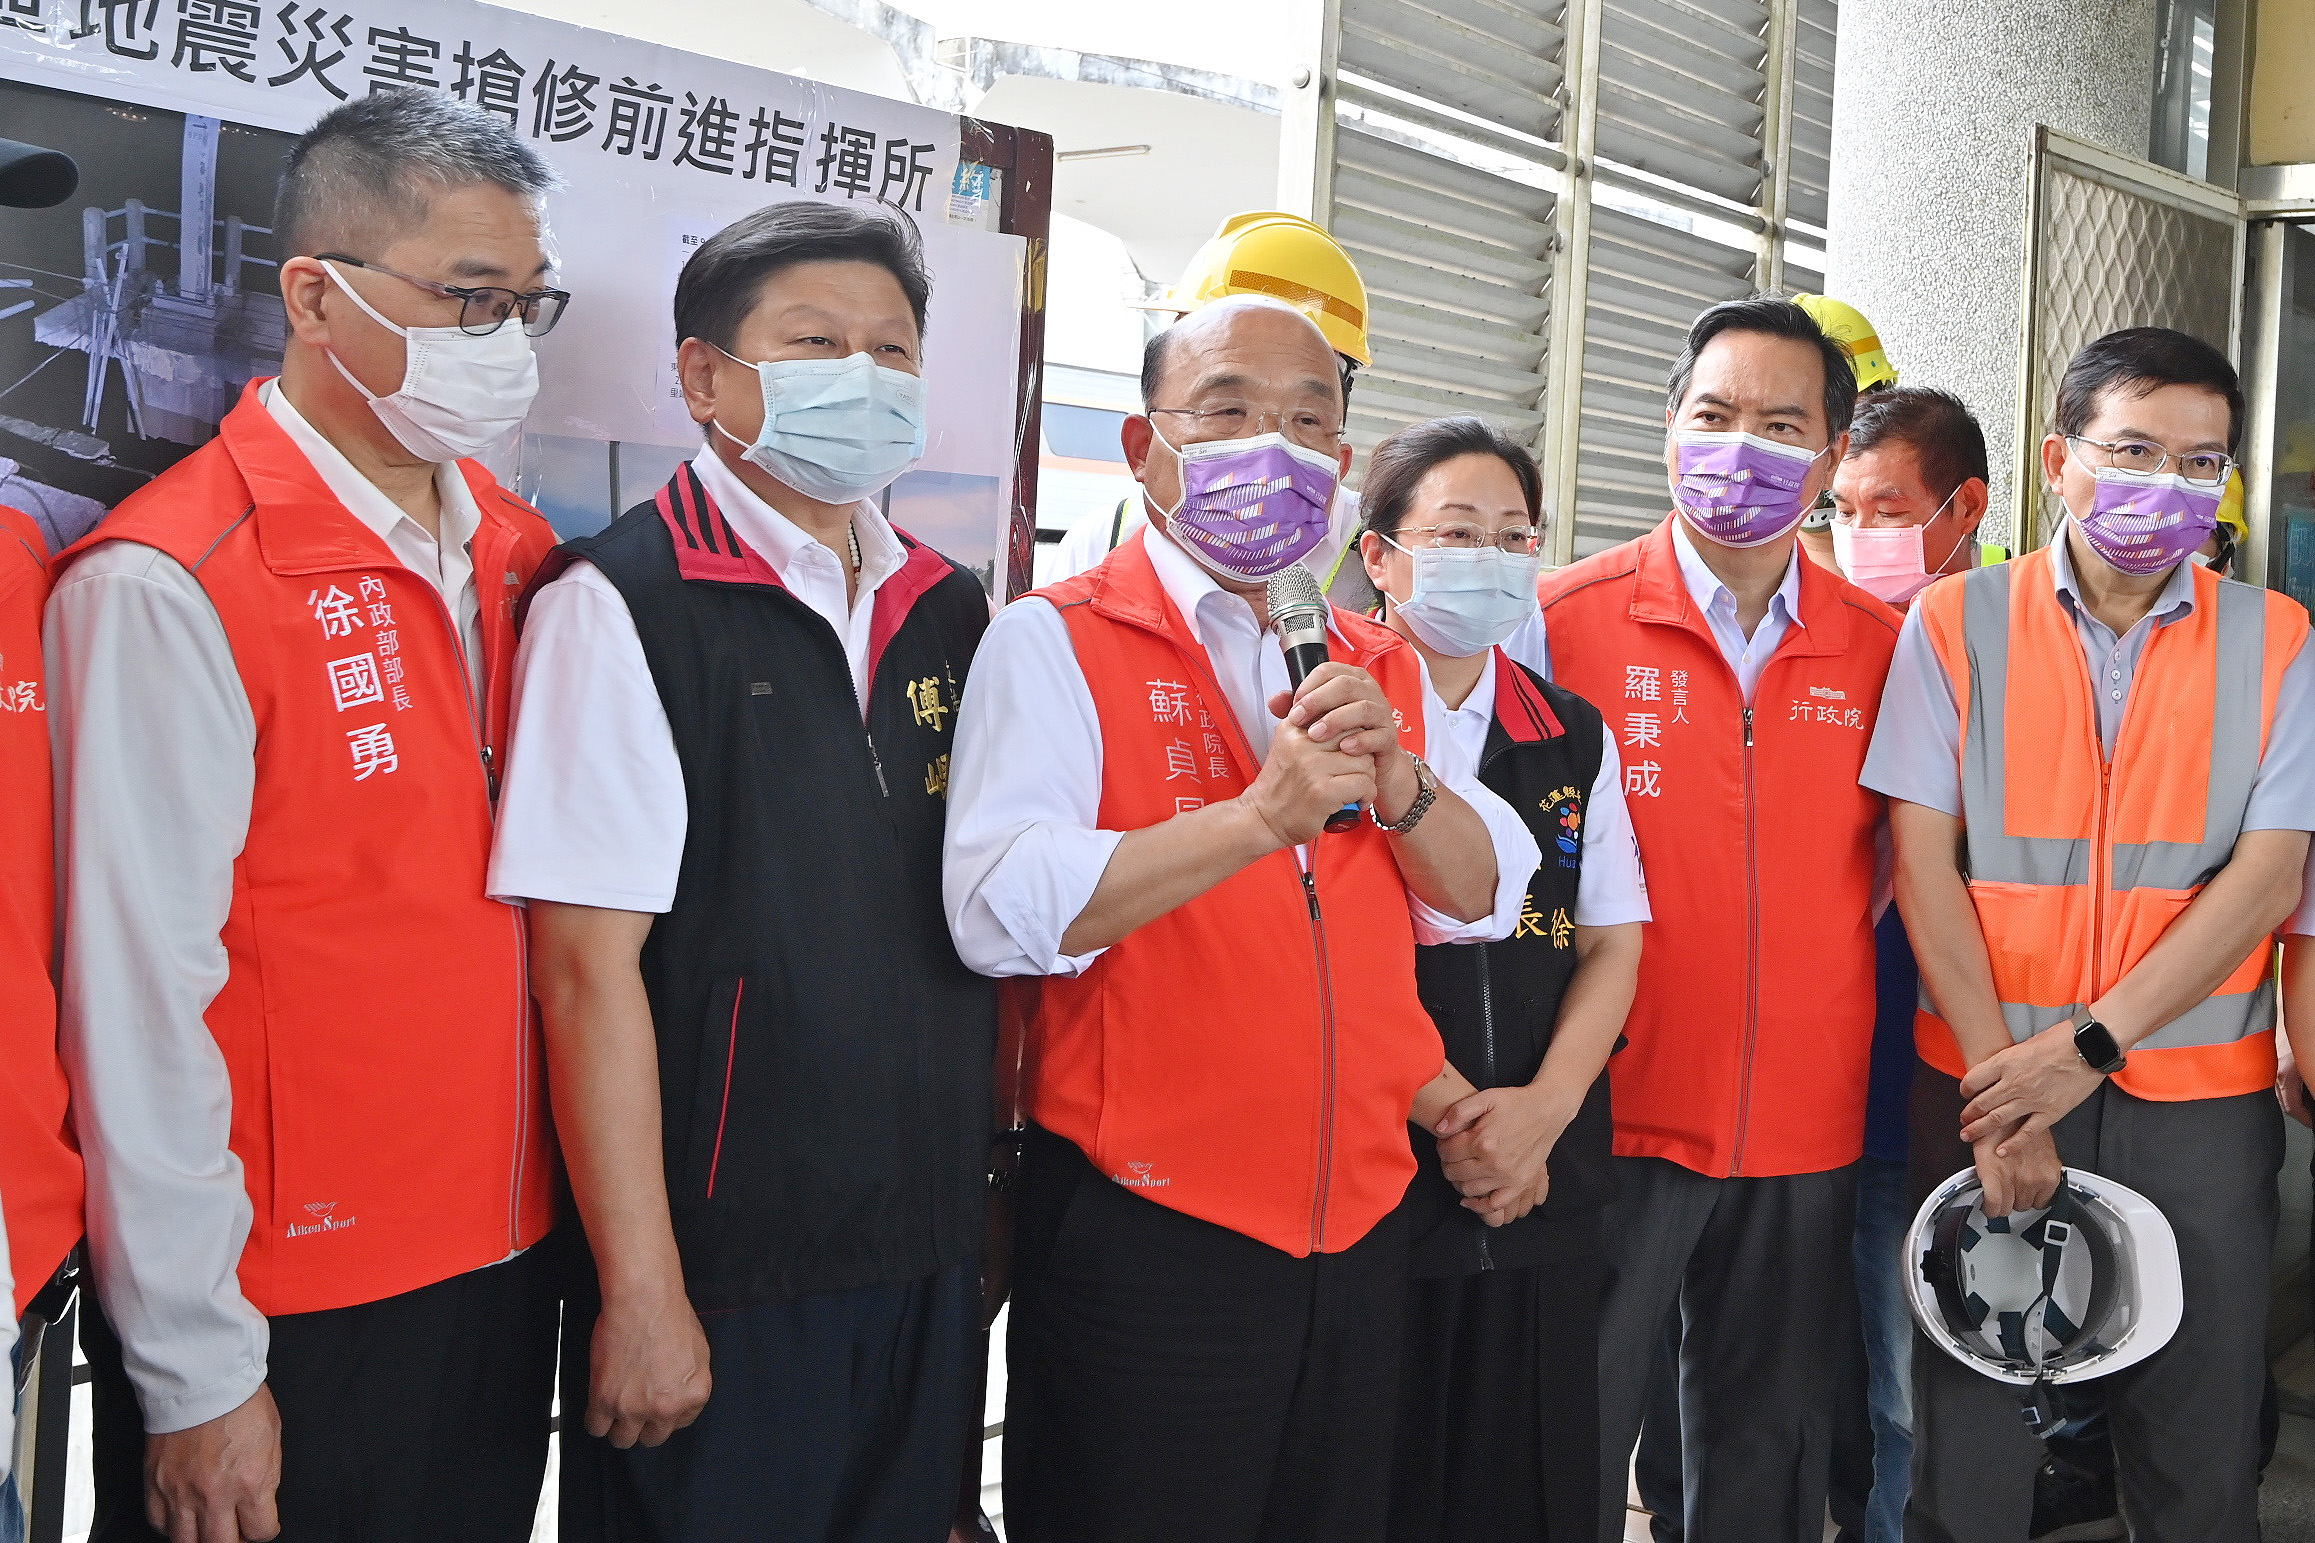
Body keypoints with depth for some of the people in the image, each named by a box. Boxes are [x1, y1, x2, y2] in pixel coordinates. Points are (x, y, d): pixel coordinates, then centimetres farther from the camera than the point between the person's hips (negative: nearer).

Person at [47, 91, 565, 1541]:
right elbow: (138, 1002, -16)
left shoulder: (517, 550, 5)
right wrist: (195, 1376, -13)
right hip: (285, 1325, -6)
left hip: (506, 1264, 6)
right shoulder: (168, 586, -16)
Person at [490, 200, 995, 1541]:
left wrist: (991, 1198, 12)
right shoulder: (624, 603, -10)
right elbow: (590, 968, -15)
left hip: (935, 1267, 6)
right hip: (723, 1284, -6)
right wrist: (642, 1294, -16)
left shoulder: (951, 611, 9)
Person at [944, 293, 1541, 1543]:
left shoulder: (1378, 666, 13)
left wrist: (1396, 778, -12)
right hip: (1146, 1239, -6)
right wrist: (1263, 813, -26)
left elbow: (1483, 899, 7)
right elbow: (1003, 912, -20)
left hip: (1357, 1228, 6)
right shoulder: (1056, 642, -6)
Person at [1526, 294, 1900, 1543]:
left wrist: (1840, 933, 1)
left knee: (1768, 1439, 16)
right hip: (1615, 1110, -3)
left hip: (1805, 1124, 3)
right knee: (1571, 1438, 6)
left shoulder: (1882, 649, 4)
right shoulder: (1565, 619, -5)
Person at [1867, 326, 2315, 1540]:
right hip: (1984, 1083, -1)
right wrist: (1998, 1079, -11)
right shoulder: (1953, 625, 1)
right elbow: (1922, 862, -4)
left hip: (2201, 1097, 1)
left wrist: (2089, 1045, -13)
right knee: (1967, 1443, 7)